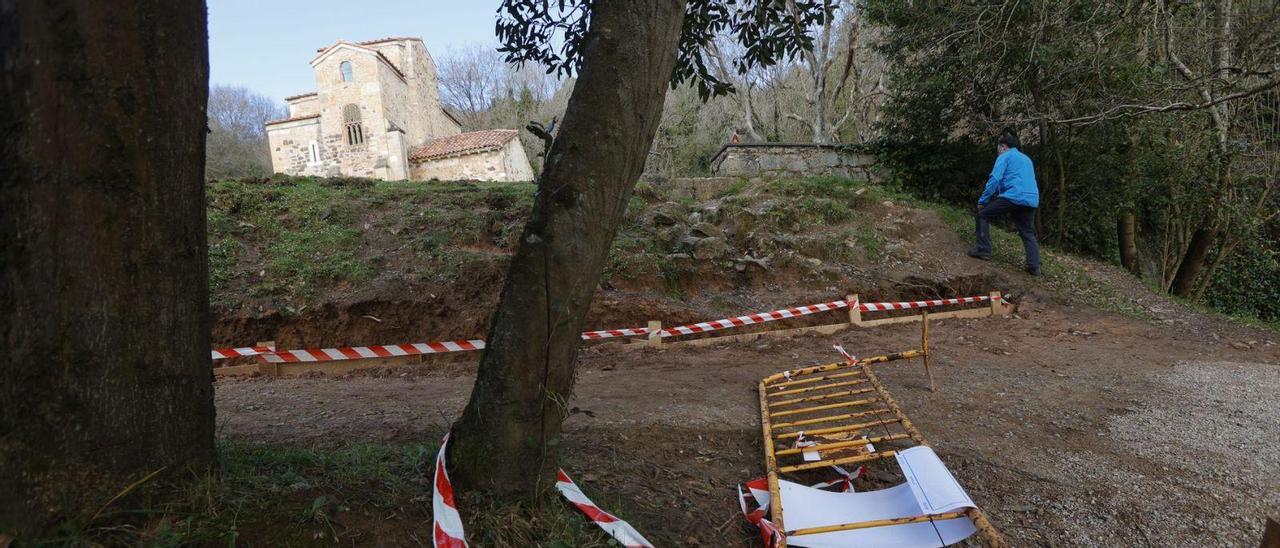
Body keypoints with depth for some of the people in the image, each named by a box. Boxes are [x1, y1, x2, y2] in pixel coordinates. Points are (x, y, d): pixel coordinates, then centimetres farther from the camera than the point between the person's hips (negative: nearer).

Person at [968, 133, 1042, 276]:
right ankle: (1034, 266, 4)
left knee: (983, 215, 8)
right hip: (1031, 200, 7)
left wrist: (982, 201, -2)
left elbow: (994, 179, -6)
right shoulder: (1027, 159, 30)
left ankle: (983, 250, -1)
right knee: (1028, 234, 14)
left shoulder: (1004, 157, 6)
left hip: (1013, 197, -7)